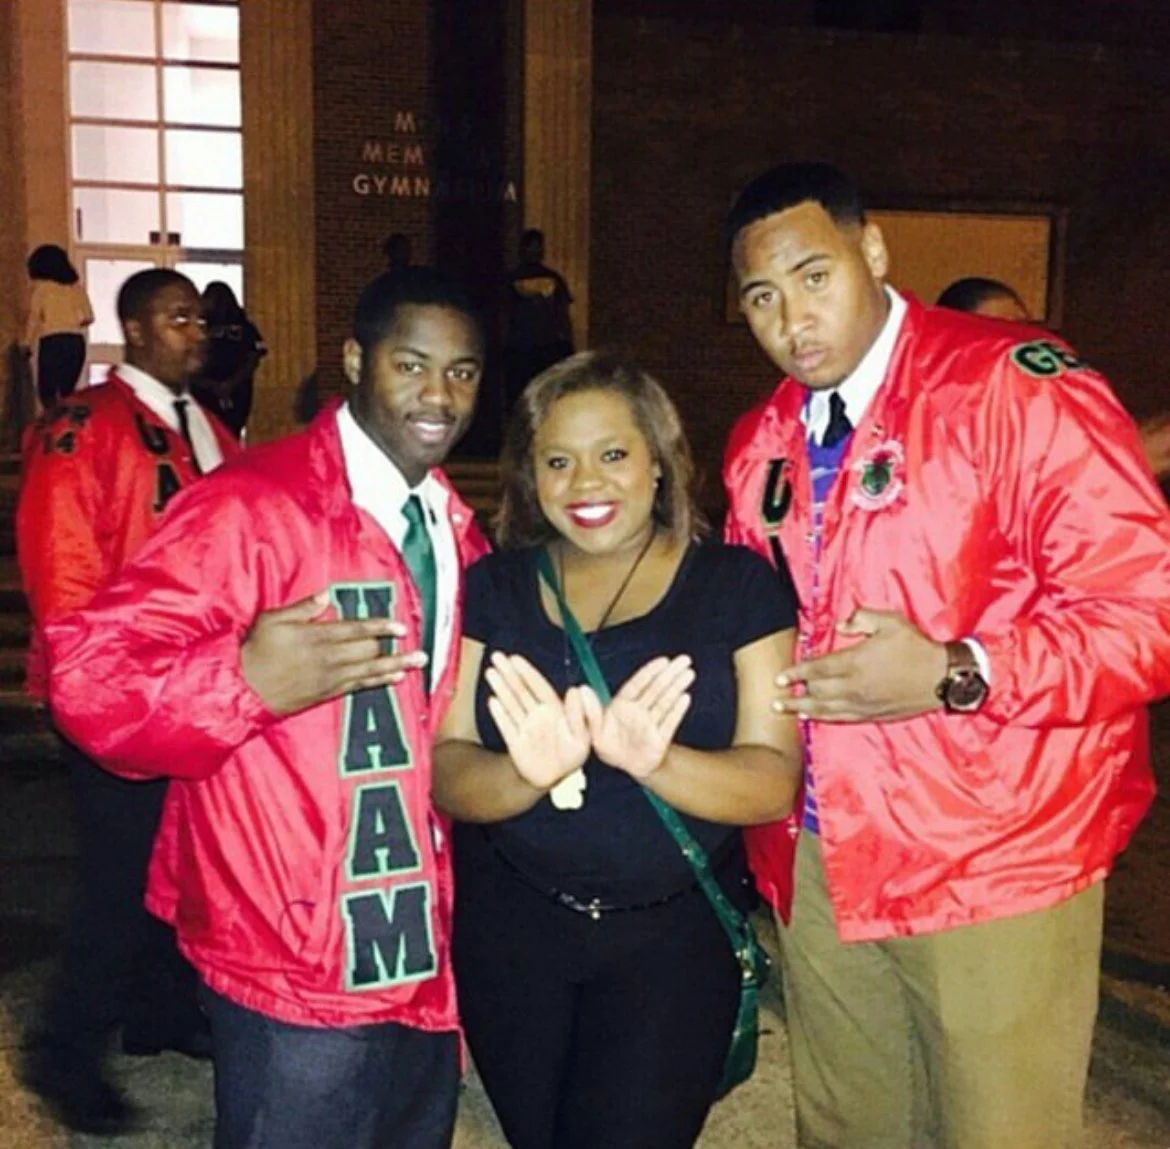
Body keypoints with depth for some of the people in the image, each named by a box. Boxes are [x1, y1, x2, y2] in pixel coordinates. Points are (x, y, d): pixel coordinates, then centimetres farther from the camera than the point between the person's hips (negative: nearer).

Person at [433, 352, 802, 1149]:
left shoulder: (737, 583, -5)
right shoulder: (494, 586, 0)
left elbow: (774, 782, -12)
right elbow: (446, 773, -6)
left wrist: (654, 763, -31)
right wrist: (528, 776, -28)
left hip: (674, 935, -2)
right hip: (508, 930, 2)